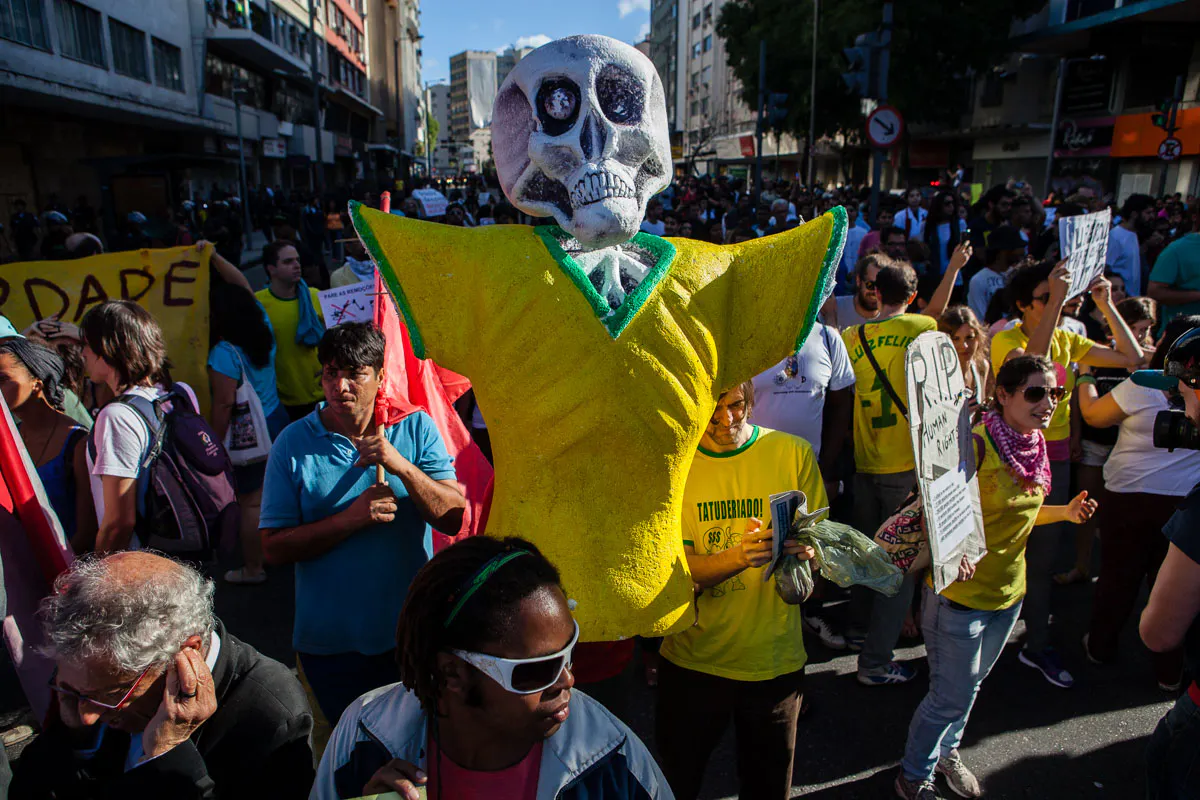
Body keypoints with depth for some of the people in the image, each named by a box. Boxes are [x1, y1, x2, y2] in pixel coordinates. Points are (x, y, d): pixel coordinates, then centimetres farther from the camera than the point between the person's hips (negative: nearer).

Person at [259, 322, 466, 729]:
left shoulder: (417, 429, -5)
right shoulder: (293, 444, -6)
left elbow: (454, 518, -11)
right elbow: (273, 547, -8)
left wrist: (402, 466, -24)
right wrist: (351, 519, -21)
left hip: (411, 634, 1)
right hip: (330, 644, 0)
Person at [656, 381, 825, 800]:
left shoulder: (793, 453, -5)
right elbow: (680, 570, -11)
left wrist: (807, 551, -24)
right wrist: (739, 556, -31)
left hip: (775, 658, 1)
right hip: (693, 657, 0)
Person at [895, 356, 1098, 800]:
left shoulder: (1033, 446, 2)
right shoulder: (976, 445, -24)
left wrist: (1064, 512, -1)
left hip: (1009, 591, 8)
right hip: (959, 593, -7)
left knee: (971, 684, 25)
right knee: (951, 697, 6)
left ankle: (947, 751, 50)